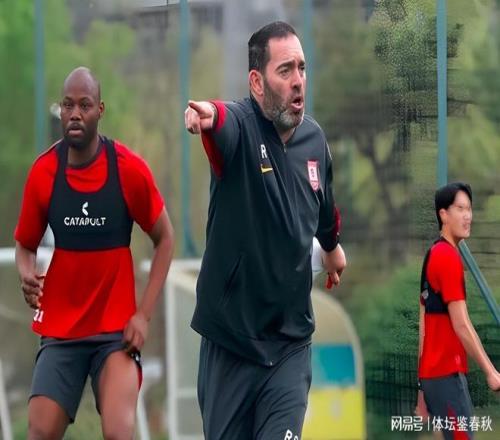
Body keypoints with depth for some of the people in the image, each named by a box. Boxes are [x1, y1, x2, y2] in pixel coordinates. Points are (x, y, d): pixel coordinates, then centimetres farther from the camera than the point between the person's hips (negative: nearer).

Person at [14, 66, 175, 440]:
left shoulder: (130, 170, -10)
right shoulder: (43, 172, -4)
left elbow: (165, 239, 1)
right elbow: (25, 245, 9)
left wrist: (144, 315, -7)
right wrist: (27, 274, -16)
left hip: (117, 330, -2)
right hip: (60, 329, 2)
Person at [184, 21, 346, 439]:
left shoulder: (314, 137, 2)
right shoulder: (241, 126, -13)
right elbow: (222, 123, -40)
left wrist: (332, 245, 41)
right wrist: (209, 114, -63)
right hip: (231, 340, -3)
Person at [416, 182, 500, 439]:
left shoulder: (433, 255, 14)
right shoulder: (449, 257, -13)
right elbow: (461, 325, -18)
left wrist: (424, 389, 19)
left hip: (434, 372, 9)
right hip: (447, 374, -9)